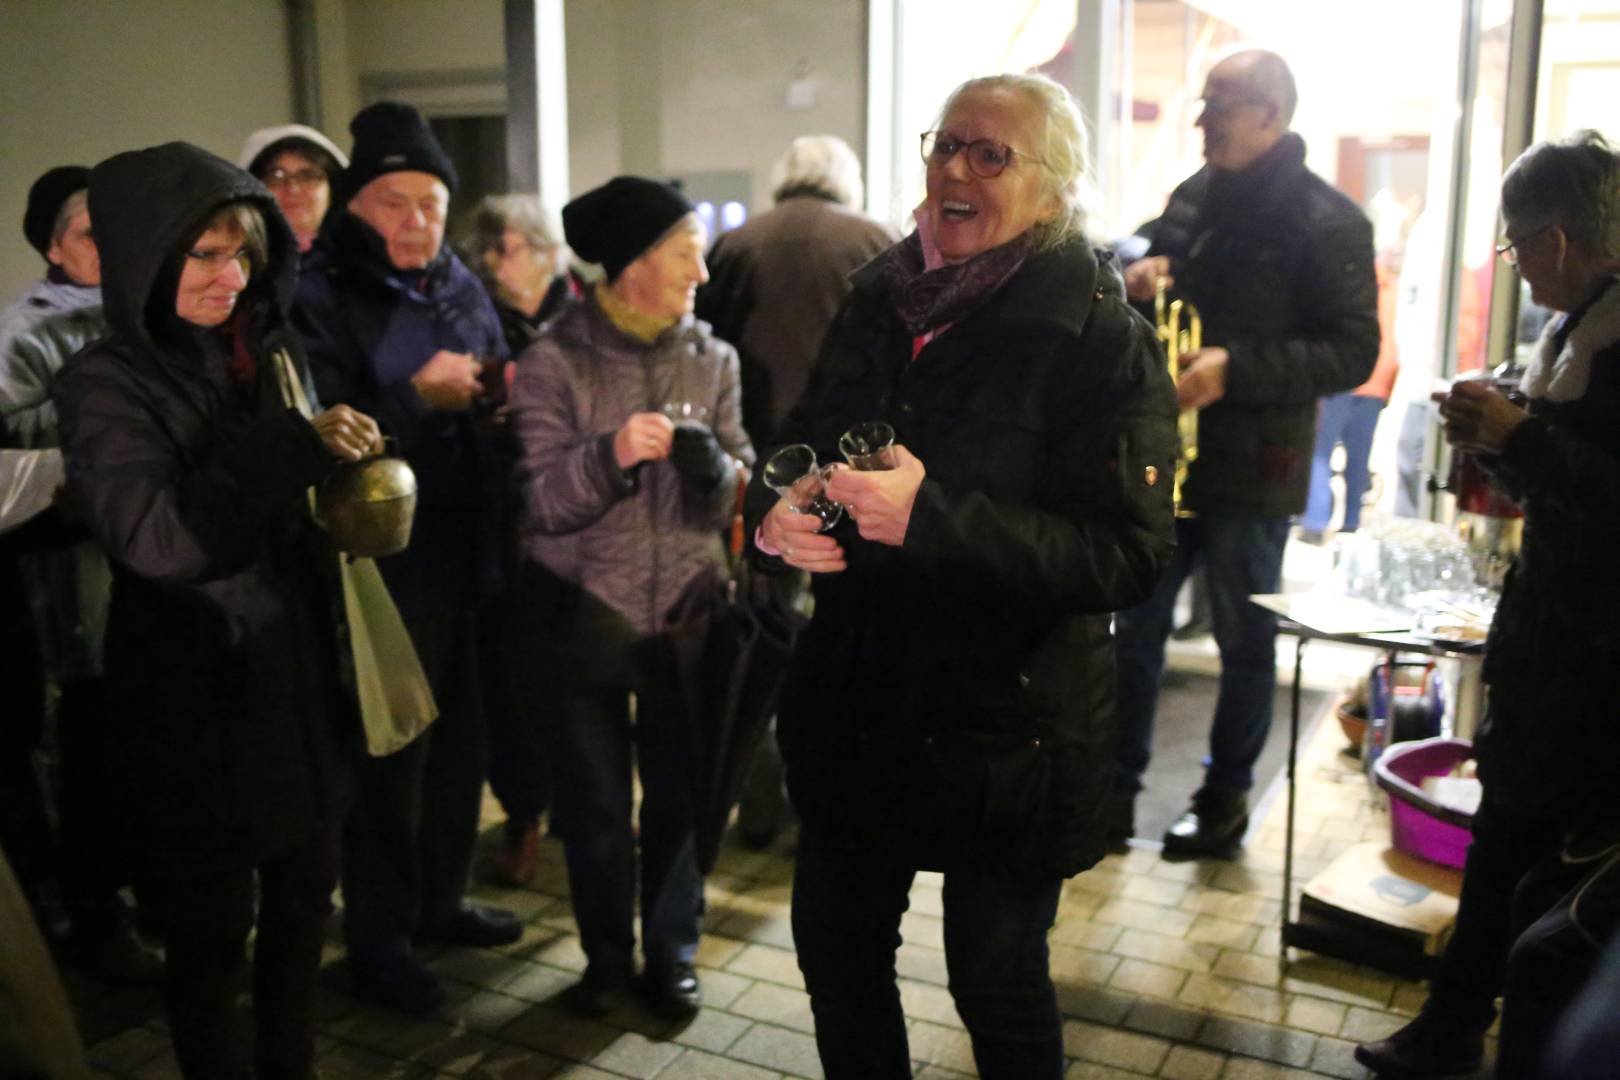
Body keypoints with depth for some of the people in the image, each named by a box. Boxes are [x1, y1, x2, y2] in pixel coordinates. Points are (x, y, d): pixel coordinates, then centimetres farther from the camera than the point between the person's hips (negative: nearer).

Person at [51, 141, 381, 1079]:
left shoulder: (274, 350, 4)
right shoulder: (107, 385, -12)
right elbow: (159, 536, -27)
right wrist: (298, 447, -27)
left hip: (302, 674, 6)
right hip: (196, 698, -5)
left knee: (304, 895, 17)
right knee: (211, 927, 10)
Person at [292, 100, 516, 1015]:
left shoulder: (461, 289, 11)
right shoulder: (318, 299, -8)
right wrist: (418, 397, -21)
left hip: (470, 558, 6)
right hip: (384, 570, -6)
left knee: (462, 740, 15)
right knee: (391, 758, 4)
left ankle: (439, 900, 35)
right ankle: (377, 940, 21)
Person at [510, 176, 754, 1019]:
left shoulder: (712, 359, 2)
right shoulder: (554, 360, -6)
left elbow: (731, 499, -2)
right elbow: (543, 502, -11)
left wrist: (711, 466, -24)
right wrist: (610, 456, -28)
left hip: (684, 612, 2)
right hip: (585, 617, -2)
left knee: (680, 796, 9)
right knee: (594, 804, 11)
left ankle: (670, 954, 30)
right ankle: (607, 954, 32)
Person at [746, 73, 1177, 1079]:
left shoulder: (1099, 336, -14)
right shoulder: (880, 301, 3)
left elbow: (1129, 554, -20)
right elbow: (801, 447, 12)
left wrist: (932, 516, -29)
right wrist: (776, 515, -12)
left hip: (1007, 722, -5)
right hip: (857, 695, 5)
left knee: (998, 984, 13)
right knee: (837, 943, 18)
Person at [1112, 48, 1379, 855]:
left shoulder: (1327, 222, -10)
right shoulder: (1193, 195, 9)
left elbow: (1353, 352, -14)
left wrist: (1236, 368, -26)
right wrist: (1138, 283, -3)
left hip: (1250, 466, -6)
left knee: (1244, 641, 9)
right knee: (1136, 627, 9)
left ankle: (1225, 797, 24)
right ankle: (1117, 787, 21)